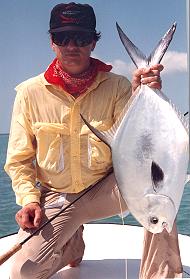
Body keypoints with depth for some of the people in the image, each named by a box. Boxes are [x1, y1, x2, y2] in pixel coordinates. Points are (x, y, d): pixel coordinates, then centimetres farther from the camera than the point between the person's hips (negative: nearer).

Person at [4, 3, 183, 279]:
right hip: (56, 198, 1)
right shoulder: (30, 92, -7)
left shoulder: (117, 86, -8)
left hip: (106, 188, 0)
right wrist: (29, 199, -13)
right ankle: (71, 243, 18)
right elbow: (18, 159, 1)